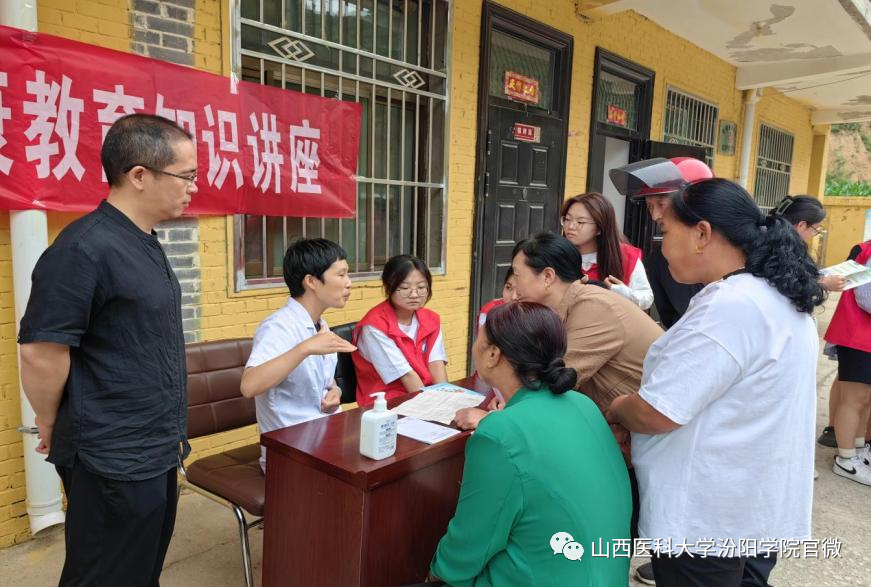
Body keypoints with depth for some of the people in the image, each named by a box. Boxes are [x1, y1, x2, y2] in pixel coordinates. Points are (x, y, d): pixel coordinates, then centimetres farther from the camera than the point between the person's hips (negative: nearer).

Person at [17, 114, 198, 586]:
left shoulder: (144, 245, 9)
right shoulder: (84, 249, -22)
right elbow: (40, 353, -21)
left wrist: (167, 432, 17)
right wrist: (52, 430, -5)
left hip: (155, 453, 9)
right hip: (113, 462, -9)